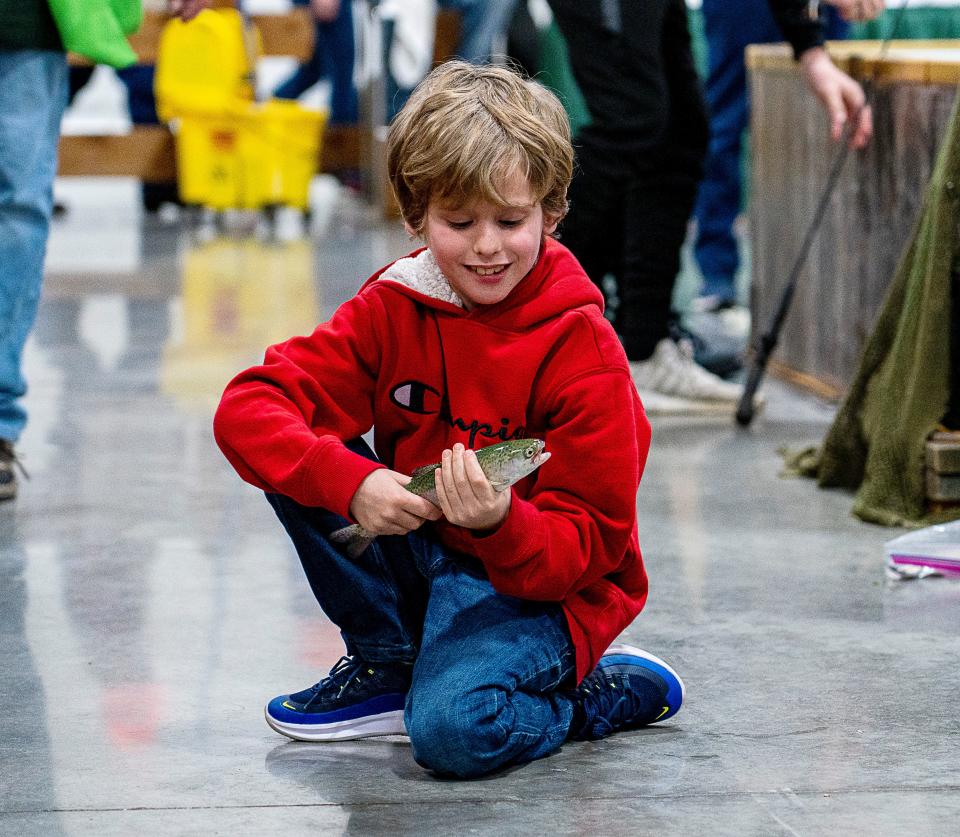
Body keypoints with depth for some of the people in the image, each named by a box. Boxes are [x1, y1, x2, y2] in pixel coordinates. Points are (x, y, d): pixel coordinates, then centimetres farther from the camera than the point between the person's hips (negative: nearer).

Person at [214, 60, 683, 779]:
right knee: (303, 465, -17)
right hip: (414, 543, 5)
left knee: (452, 732, -33)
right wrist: (352, 483, -34)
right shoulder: (392, 309, -6)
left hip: (536, 580, -5)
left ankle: (609, 690, 0)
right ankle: (387, 668, 1)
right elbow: (247, 408, -16)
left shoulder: (582, 350, -17)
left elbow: (585, 544, -16)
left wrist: (499, 525, -38)